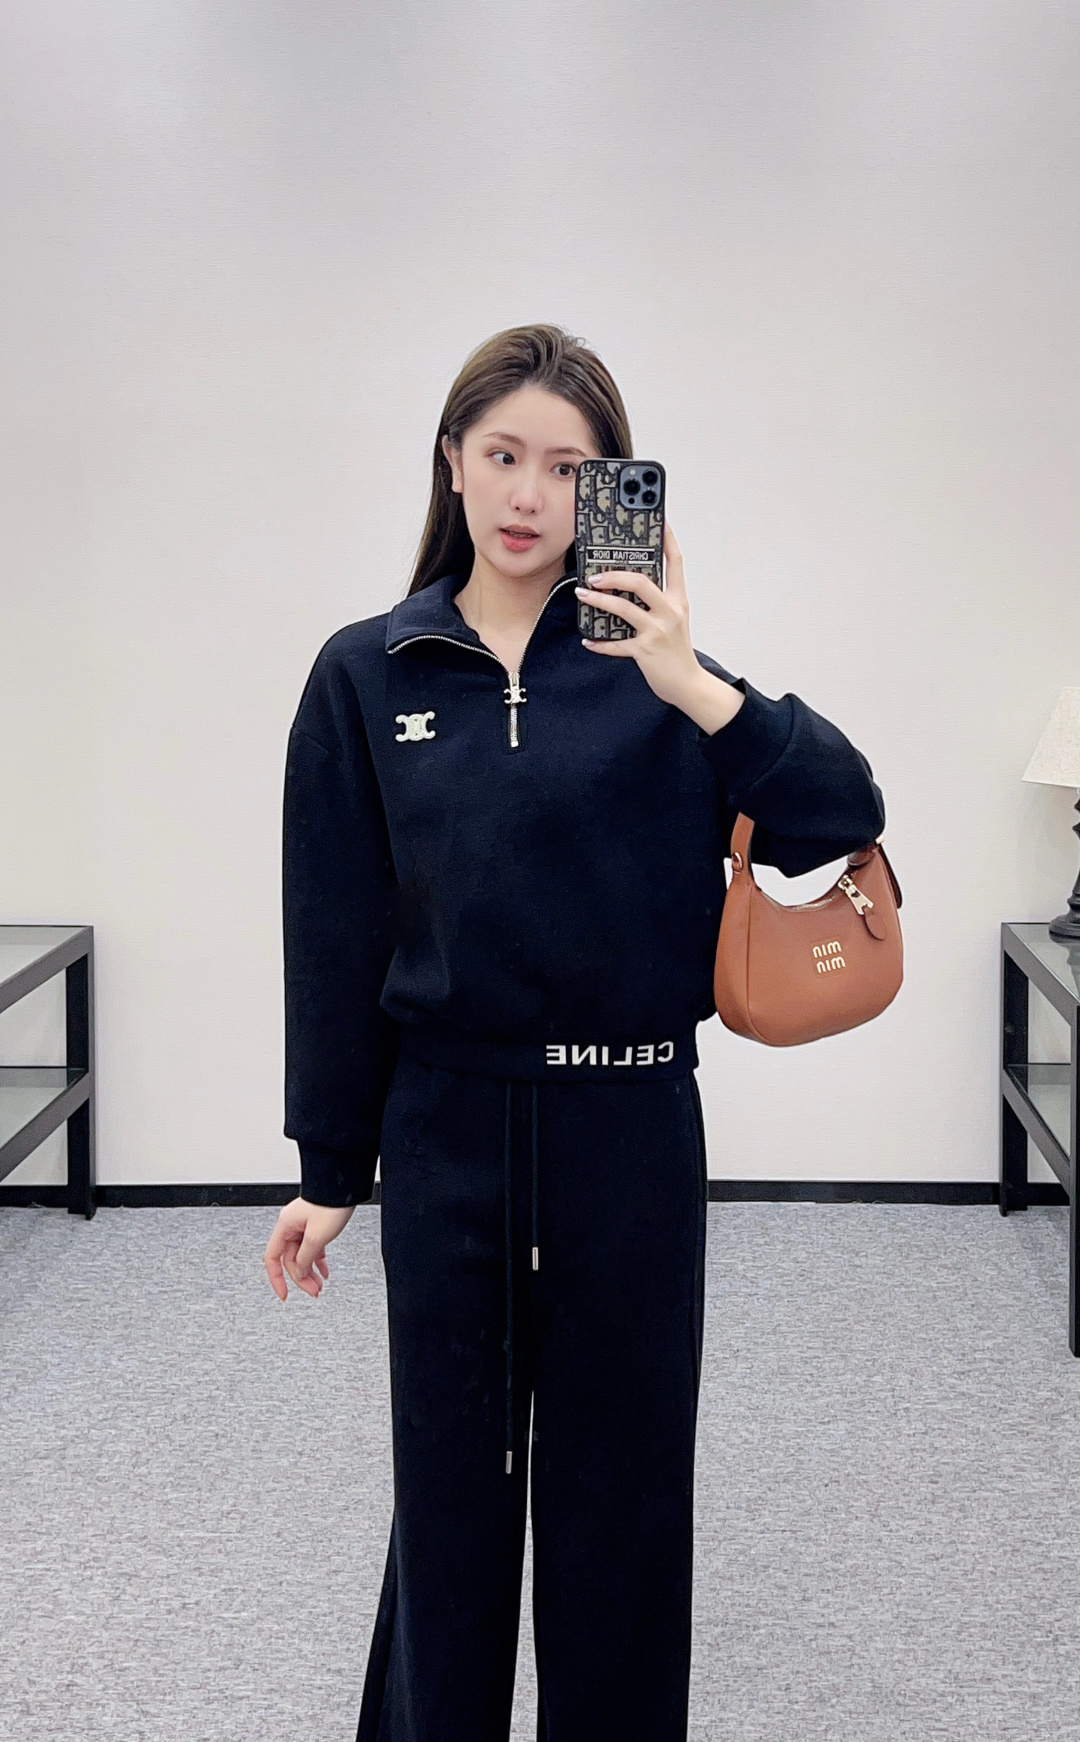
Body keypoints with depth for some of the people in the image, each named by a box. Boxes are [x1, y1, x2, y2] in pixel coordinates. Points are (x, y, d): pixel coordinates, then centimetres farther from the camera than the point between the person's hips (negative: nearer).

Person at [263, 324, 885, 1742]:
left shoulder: (649, 670, 0)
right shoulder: (367, 677, 1)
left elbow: (844, 819, -10)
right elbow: (338, 938, 2)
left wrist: (693, 689, -23)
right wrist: (330, 1169, 5)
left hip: (628, 1133, 0)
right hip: (447, 1130, 0)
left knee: (624, 1483, 11)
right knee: (451, 1480, 12)